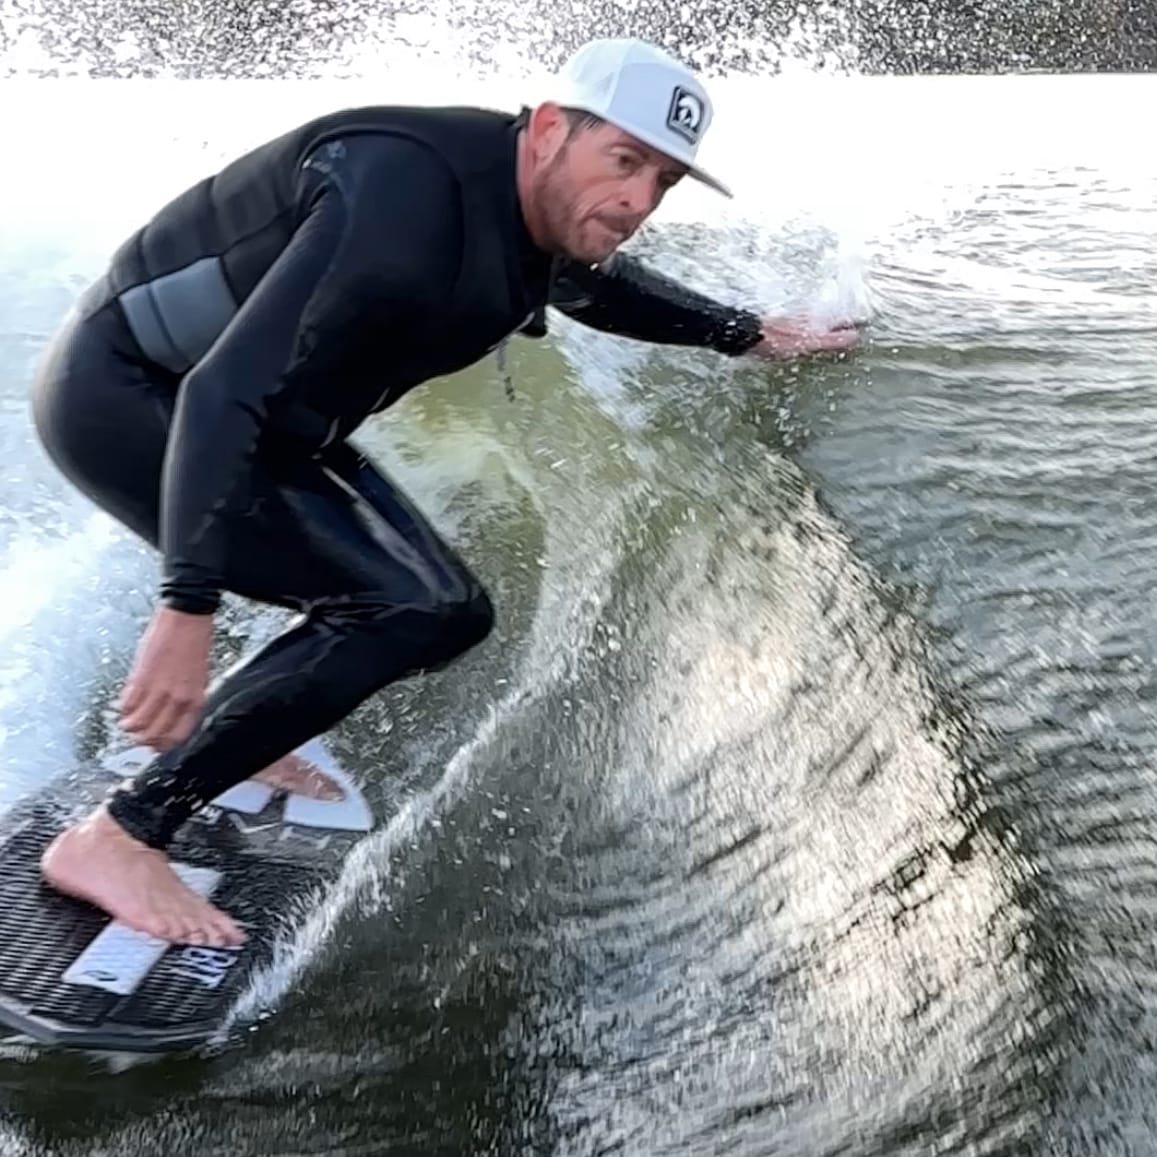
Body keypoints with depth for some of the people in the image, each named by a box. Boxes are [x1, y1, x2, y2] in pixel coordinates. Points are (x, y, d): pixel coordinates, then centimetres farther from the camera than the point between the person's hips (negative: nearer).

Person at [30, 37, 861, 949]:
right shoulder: (407, 202, -31)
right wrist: (189, 608, -43)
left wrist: (747, 334, 26)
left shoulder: (547, 218, -3)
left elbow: (599, 285, 23)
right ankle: (117, 838, -12)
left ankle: (204, 736, 23)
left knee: (452, 611, 7)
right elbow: (226, 393, -36)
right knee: (397, 609, -21)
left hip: (260, 418, 9)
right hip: (124, 390, -9)